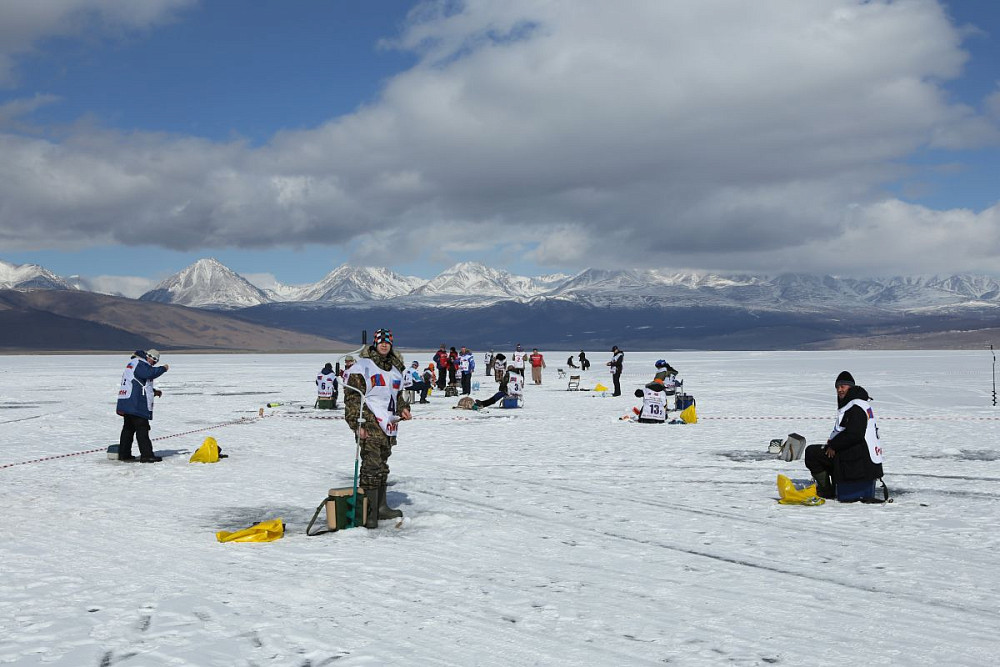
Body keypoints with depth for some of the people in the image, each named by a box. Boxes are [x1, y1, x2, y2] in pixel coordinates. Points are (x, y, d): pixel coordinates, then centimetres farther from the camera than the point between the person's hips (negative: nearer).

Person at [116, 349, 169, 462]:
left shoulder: (132, 363, 24)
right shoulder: (139, 363, -10)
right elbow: (150, 373, -28)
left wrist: (154, 391, 19)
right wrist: (163, 368, -12)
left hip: (126, 405, 10)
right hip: (136, 405, -10)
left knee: (128, 427, 15)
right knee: (142, 428, -9)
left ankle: (124, 454, 19)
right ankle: (146, 455, -10)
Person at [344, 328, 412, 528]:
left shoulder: (395, 369, 19)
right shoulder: (362, 366, -5)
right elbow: (352, 397, -8)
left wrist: (402, 408, 10)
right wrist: (357, 424, -15)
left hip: (388, 426, 8)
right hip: (370, 426, -8)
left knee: (382, 466, 15)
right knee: (371, 467, -12)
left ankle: (381, 506, 24)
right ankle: (369, 513, -11)